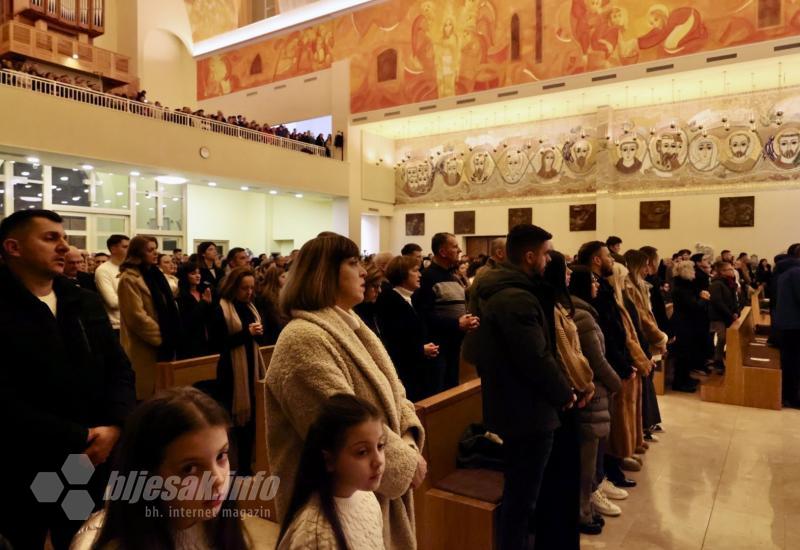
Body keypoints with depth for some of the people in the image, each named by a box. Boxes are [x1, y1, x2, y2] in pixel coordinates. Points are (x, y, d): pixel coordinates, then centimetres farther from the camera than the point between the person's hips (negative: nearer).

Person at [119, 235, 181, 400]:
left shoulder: (154, 273, 14)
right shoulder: (129, 278, -12)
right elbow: (137, 316, -19)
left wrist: (172, 334, 8)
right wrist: (162, 337, -13)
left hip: (162, 344, 8)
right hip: (145, 347, -8)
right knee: (147, 393, -1)